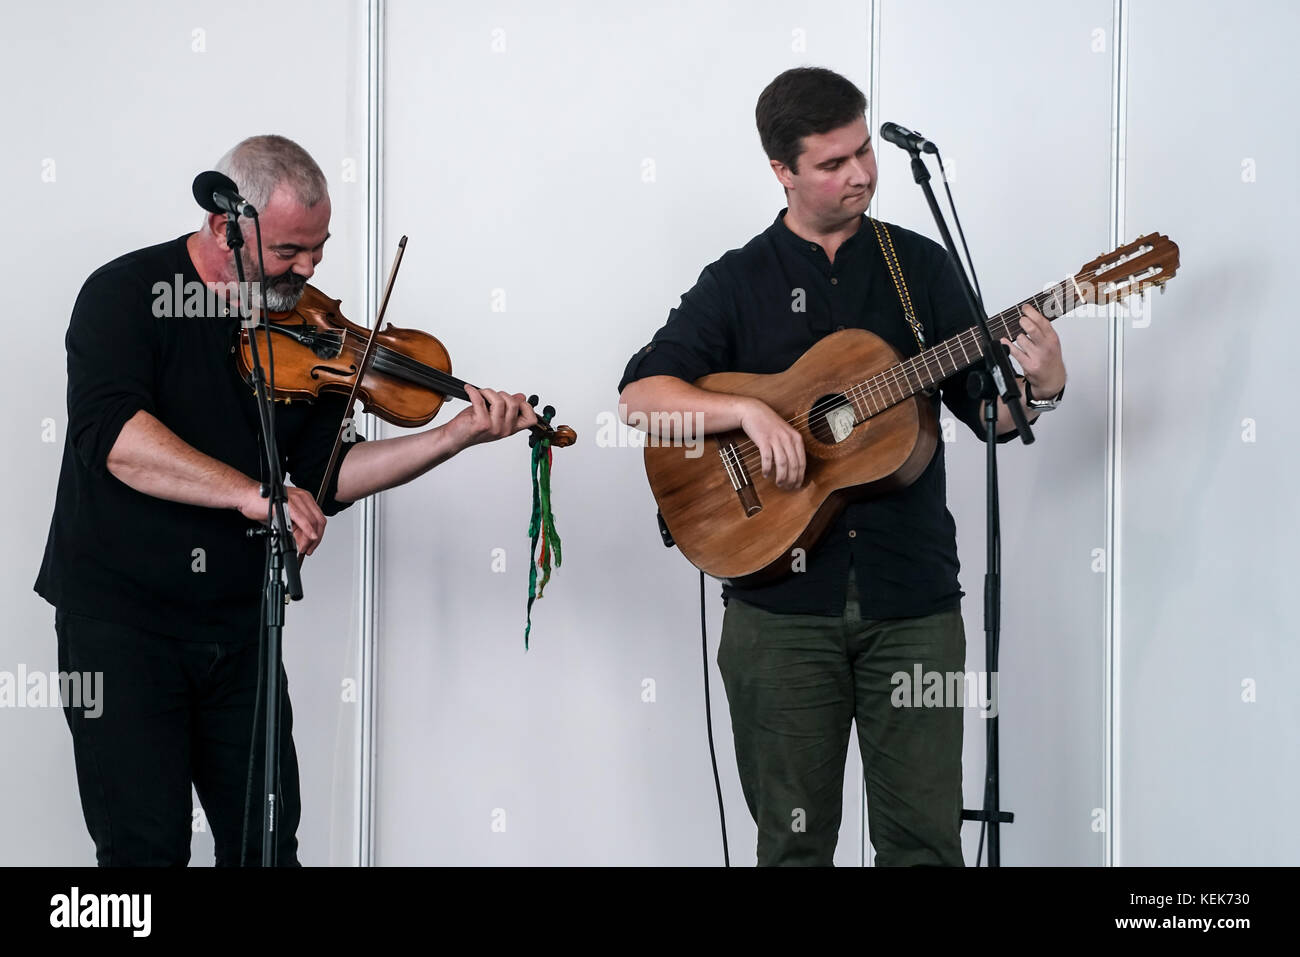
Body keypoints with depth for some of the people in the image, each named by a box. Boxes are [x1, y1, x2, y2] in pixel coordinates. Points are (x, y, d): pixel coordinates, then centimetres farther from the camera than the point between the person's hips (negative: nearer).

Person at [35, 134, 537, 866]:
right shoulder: (128, 294, -10)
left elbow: (324, 477, 4)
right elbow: (111, 433, -26)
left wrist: (459, 436, -6)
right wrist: (250, 491, -33)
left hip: (238, 625, 5)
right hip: (119, 613, -5)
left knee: (267, 838, 6)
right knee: (146, 845, -8)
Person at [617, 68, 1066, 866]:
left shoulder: (920, 266, 9)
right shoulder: (741, 281, 4)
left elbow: (987, 411, 10)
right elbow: (640, 397, -4)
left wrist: (1041, 387, -11)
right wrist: (750, 411, -18)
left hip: (913, 597, 1)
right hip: (782, 598, -1)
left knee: (925, 836, 1)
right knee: (795, 838, 6)